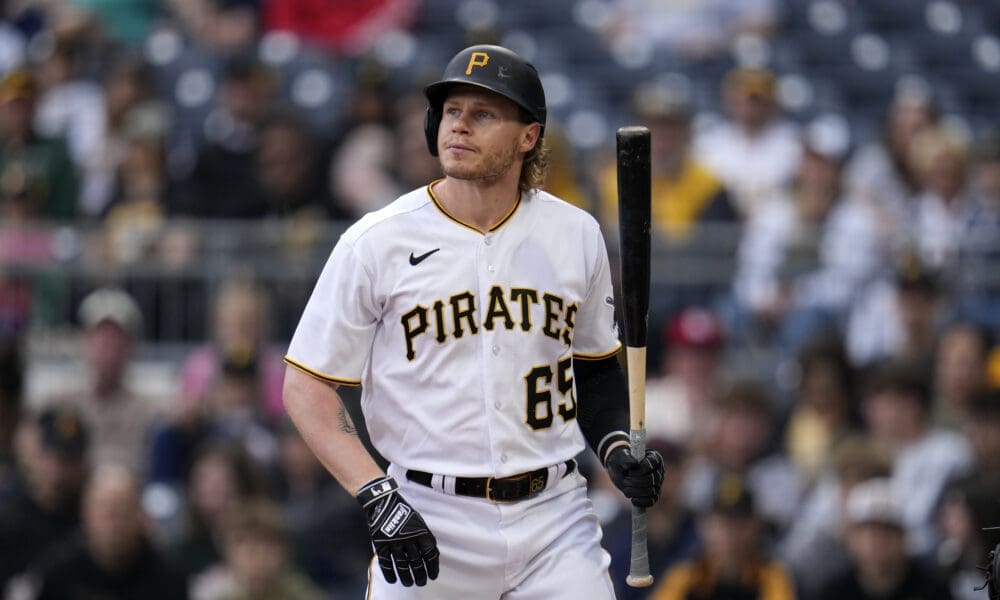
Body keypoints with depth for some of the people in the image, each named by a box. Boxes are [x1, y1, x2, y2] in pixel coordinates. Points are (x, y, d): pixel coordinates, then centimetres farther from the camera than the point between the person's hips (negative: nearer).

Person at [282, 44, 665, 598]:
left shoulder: (575, 235, 6)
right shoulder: (377, 242, -4)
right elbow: (307, 388, -3)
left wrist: (615, 449, 0)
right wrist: (378, 498, -14)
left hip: (553, 514, 2)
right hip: (426, 521, -2)